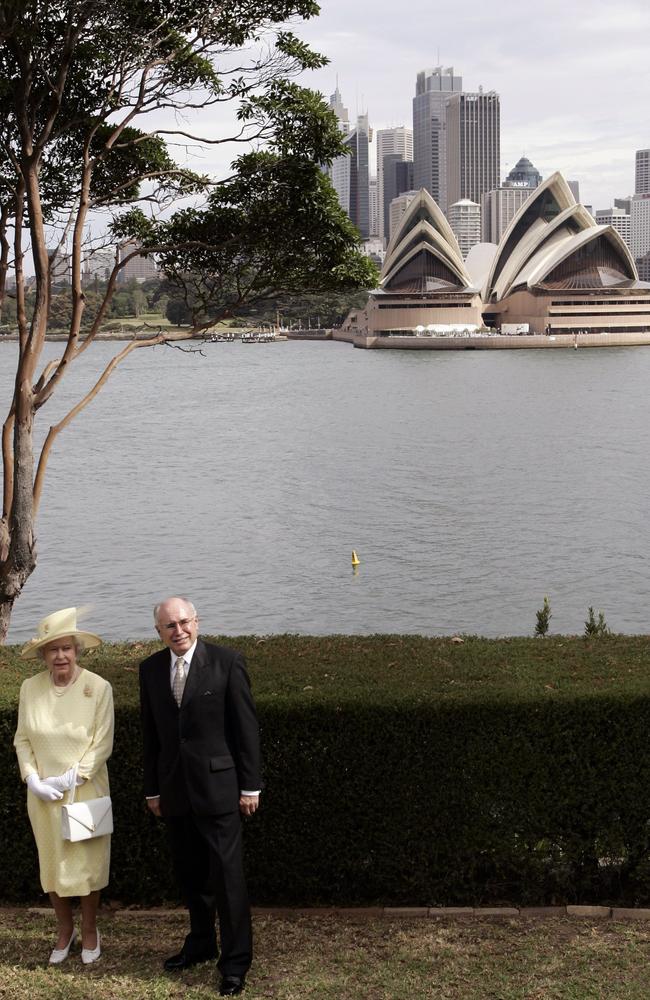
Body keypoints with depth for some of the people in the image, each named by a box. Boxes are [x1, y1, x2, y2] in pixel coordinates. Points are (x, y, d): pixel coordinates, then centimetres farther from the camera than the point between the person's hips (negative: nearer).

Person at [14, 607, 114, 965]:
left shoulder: (98, 687, -11)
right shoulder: (30, 688, -2)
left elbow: (102, 745, -11)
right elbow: (22, 740, 3)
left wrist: (69, 780, -15)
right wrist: (33, 780, -9)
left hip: (85, 791, -3)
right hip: (42, 794, 3)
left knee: (87, 862, 8)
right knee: (51, 862, 11)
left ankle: (89, 931, 26)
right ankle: (64, 930, 29)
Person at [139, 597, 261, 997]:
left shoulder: (227, 662, -8)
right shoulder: (151, 669, 6)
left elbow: (247, 726, -7)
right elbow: (151, 734, 11)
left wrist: (250, 785, -8)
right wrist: (153, 788, 11)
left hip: (217, 784, -5)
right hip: (175, 790, 5)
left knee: (227, 874, -2)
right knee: (190, 874, 15)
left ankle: (236, 961, 9)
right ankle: (201, 943, 32)